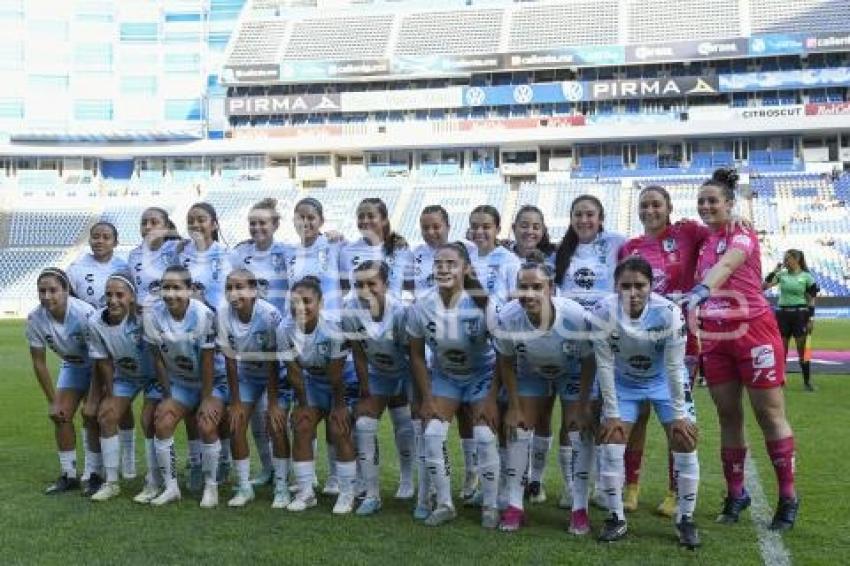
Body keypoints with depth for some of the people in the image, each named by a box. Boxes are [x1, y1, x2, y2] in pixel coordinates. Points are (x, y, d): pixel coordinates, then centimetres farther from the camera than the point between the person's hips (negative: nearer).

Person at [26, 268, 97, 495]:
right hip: (71, 365, 5)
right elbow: (39, 363, -10)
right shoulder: (35, 319, -22)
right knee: (61, 415, -2)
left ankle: (94, 475, 1)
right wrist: (53, 401, -9)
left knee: (91, 417, -12)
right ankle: (68, 475, 12)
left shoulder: (84, 314, -35)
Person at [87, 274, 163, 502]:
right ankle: (111, 482, 13)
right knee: (106, 417, -1)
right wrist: (109, 395, -1)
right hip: (124, 375, 5)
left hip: (154, 373, -5)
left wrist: (167, 388, -19)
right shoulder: (96, 322, -21)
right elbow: (104, 361, -6)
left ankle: (154, 483, 4)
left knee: (149, 422, -12)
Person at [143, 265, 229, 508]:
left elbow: (207, 361, -20)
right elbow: (158, 358, -5)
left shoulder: (203, 315, -28)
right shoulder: (153, 315, -16)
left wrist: (206, 399, -14)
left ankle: (211, 486, 0)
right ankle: (171, 487, 6)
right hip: (180, 381, 4)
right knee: (162, 423, -9)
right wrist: (167, 395, -2)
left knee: (207, 426, -20)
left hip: (212, 380, -4)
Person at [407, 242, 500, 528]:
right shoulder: (422, 306, -18)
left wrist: (492, 398, -17)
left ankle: (490, 507, 6)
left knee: (484, 438, -13)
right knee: (432, 435, -10)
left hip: (482, 374, -2)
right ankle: (444, 504, 6)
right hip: (444, 375, 3)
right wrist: (426, 398, -8)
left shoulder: (482, 304, -26)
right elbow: (417, 355, -5)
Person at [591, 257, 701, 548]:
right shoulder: (603, 313, -28)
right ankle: (616, 517, 9)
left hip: (664, 381, -1)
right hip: (623, 382, 1)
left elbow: (674, 367, -22)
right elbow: (605, 365, -19)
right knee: (610, 441, -7)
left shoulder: (669, 313, -30)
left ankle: (685, 518, 9)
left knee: (685, 440, -8)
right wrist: (612, 413, -15)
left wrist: (679, 414, -17)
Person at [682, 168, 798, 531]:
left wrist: (701, 289, -49)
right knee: (728, 416, 9)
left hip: (753, 332, -6)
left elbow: (726, 264, -30)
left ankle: (788, 498, 11)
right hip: (715, 338, 6)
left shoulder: (742, 236, -9)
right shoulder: (703, 244, 11)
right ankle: (736, 494, 20)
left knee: (770, 414, 1)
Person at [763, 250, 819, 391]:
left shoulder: (806, 277, -2)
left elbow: (811, 300, -1)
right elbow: (764, 286, -6)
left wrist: (811, 319, -6)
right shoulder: (781, 274, 5)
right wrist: (775, 270, -7)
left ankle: (807, 382, 10)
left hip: (800, 314, -3)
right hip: (782, 314, 3)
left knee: (802, 350, 1)